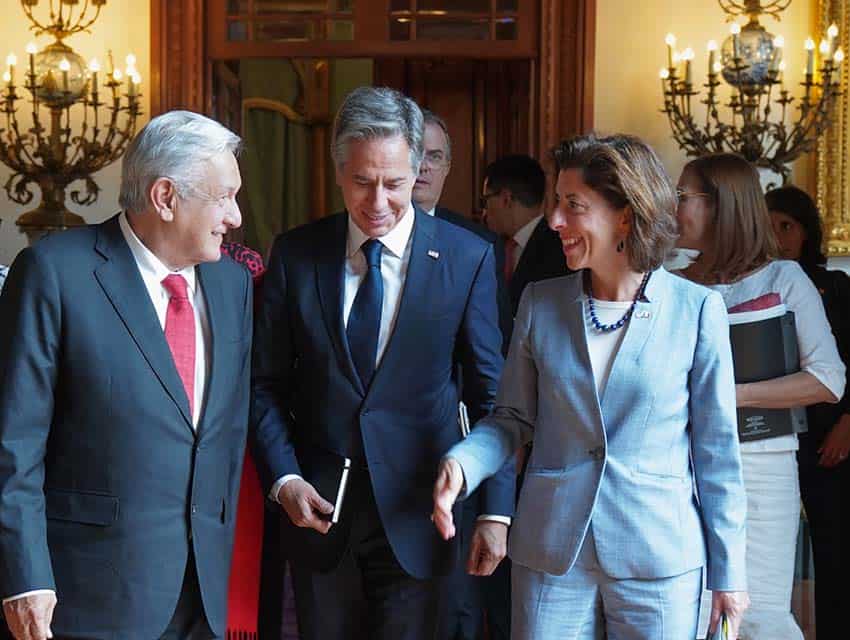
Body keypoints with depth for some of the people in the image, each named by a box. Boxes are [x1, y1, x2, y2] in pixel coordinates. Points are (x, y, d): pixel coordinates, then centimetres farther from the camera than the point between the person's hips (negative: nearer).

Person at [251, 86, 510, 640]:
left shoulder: (468, 259, -4)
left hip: (415, 513, -1)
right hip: (318, 508, 2)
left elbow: (491, 396, -1)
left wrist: (496, 511, -5)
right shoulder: (295, 255, 0)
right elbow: (267, 383, 6)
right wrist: (284, 478, -6)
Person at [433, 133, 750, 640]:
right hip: (551, 554, 2)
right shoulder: (541, 303, 3)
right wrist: (460, 464, -12)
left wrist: (728, 573, 1)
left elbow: (717, 450, -1)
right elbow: (512, 419, 9)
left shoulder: (696, 310, -4)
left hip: (659, 559, -2)